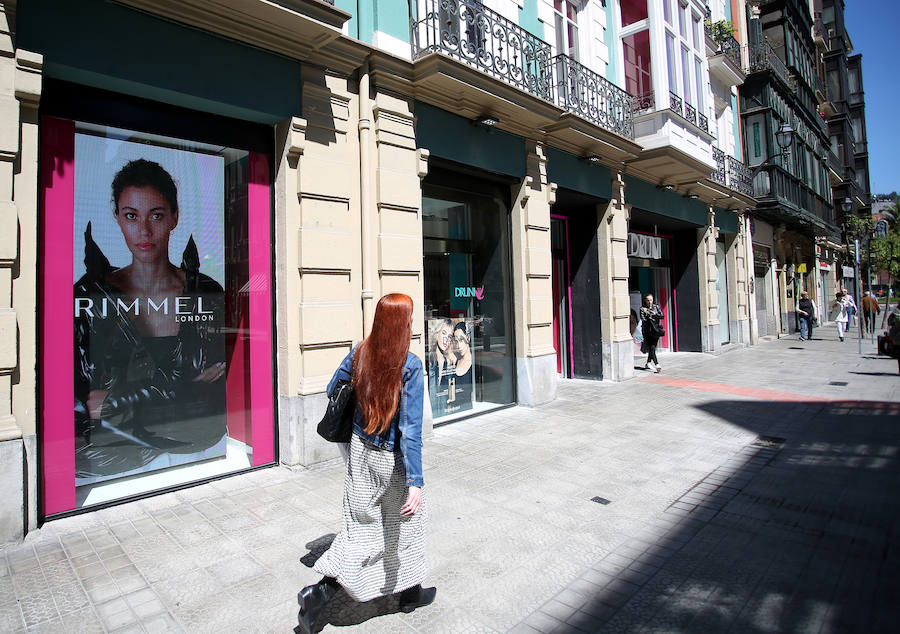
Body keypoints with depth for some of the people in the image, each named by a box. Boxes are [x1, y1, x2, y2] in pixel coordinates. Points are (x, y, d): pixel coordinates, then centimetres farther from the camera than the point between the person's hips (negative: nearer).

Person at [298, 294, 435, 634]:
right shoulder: (409, 365, -23)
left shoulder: (360, 352, -7)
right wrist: (416, 482, -23)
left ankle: (319, 591, 17)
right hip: (392, 459, -4)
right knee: (404, 525, 18)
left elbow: (332, 389, 7)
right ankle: (410, 592, 37)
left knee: (359, 524, 20)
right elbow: (411, 427, -25)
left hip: (361, 451, 5)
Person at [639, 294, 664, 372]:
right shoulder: (643, 308, 0)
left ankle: (648, 363, 23)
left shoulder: (656, 306, 8)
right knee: (651, 348, -12)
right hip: (647, 330, -3)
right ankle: (657, 365, -16)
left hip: (656, 329, 3)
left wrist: (655, 314, -17)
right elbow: (643, 319, -9)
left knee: (653, 347, 6)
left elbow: (662, 316, 1)